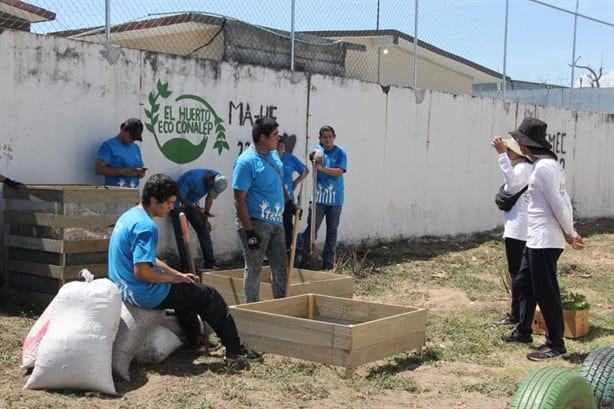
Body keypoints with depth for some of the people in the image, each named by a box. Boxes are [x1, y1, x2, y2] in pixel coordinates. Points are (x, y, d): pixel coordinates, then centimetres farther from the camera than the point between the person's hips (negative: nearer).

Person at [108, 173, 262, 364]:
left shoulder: (130, 216, 9)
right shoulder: (146, 226, -23)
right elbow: (142, 271, -30)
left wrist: (178, 275, 13)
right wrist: (174, 278, -15)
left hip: (126, 288, 10)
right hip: (145, 294, -10)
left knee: (187, 290, 32)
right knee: (209, 295, 0)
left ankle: (195, 338, 41)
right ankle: (235, 350, 7)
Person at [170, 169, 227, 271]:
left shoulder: (218, 178, -15)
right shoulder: (194, 179, -35)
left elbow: (210, 197, -2)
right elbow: (180, 197, -23)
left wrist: (205, 218, -5)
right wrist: (197, 210, -24)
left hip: (192, 203, 6)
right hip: (179, 204, -6)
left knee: (204, 231, -1)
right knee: (181, 235, -10)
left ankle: (210, 263, 3)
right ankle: (184, 267, -6)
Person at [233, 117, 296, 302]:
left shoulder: (273, 154, 8)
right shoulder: (246, 162, -18)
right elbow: (239, 200, -19)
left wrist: (289, 202, 21)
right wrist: (249, 231, -22)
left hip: (276, 222, 8)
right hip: (256, 223, -8)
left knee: (281, 266, 14)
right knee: (254, 268, 2)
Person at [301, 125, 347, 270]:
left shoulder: (340, 153, -1)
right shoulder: (317, 149, 4)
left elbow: (339, 172, -13)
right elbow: (314, 151, -20)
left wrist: (322, 168, -27)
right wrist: (317, 154, -44)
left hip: (335, 198, 0)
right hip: (318, 197, 0)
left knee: (332, 230, 8)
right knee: (311, 227, -5)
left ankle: (328, 261, 17)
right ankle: (305, 257, 3)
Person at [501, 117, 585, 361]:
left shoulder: (543, 167, -18)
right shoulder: (547, 164, 13)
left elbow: (557, 204, -19)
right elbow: (563, 200, 13)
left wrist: (569, 233, -9)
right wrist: (570, 232, 9)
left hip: (545, 240, -11)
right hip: (536, 238, 11)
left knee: (546, 291, -2)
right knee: (523, 283, 19)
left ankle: (555, 345, 7)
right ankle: (523, 332, 32)